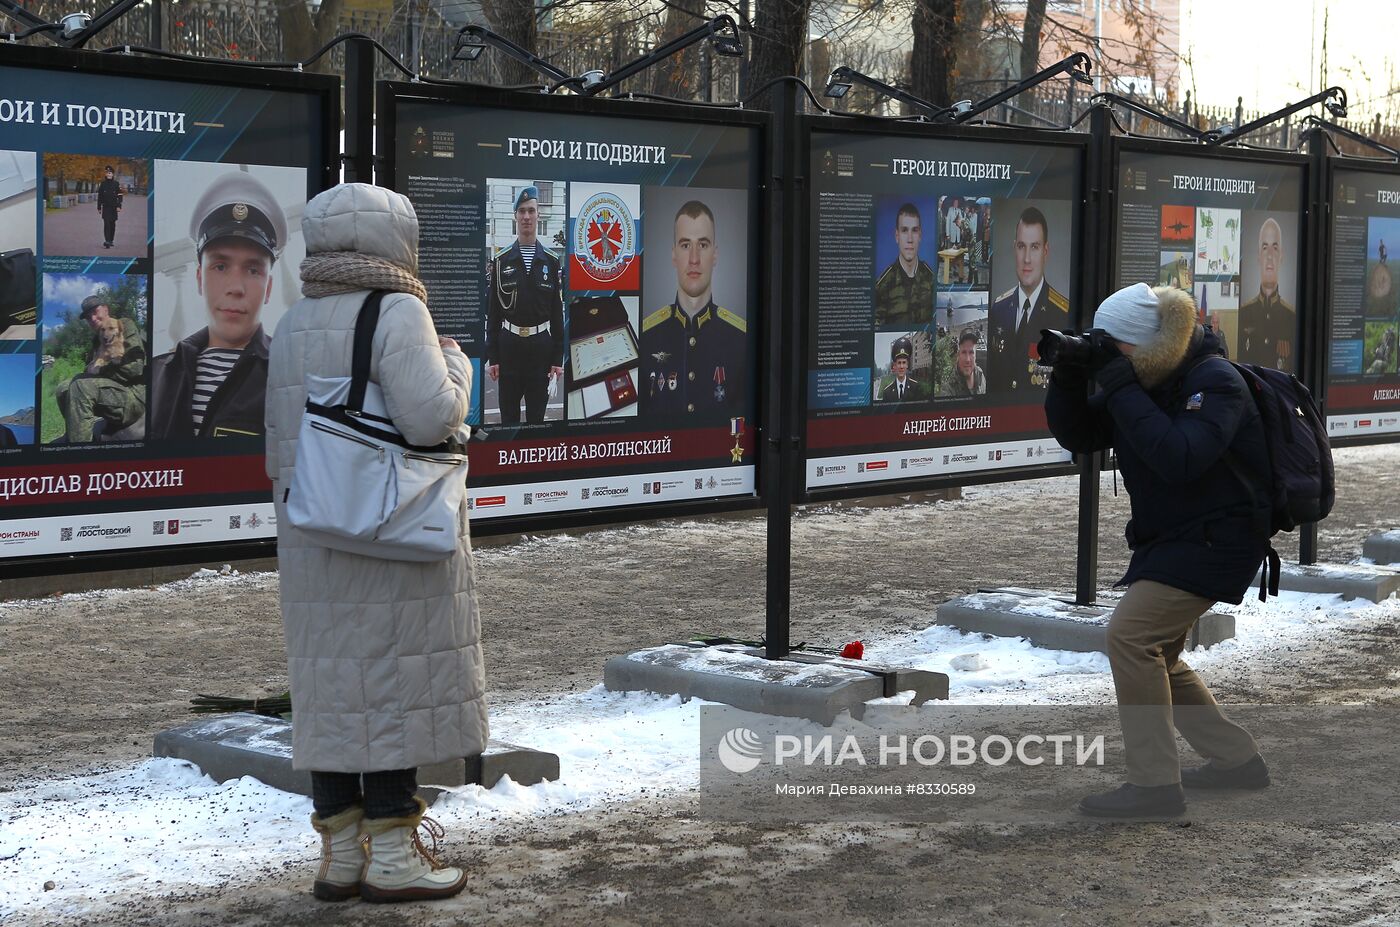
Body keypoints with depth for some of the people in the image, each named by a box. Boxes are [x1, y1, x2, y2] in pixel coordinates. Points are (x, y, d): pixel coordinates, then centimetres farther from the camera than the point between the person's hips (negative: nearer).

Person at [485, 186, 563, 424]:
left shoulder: (552, 261, 3)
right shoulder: (501, 261, 1)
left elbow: (558, 313, 4)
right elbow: (492, 312, 2)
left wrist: (558, 358, 0)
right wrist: (492, 358, -2)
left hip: (541, 347, 0)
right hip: (509, 346, 0)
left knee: (537, 414, 6)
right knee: (508, 415, 5)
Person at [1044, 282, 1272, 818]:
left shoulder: (1215, 382, -20)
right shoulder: (1145, 380, 5)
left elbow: (1179, 458, -35)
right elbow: (1078, 436, 7)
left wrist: (1121, 388, -32)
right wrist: (1069, 378, -11)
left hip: (1217, 538, -10)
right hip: (1167, 537, 10)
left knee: (1131, 634, -19)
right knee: (1154, 652, 16)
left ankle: (1154, 784, -15)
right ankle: (1236, 760, 28)